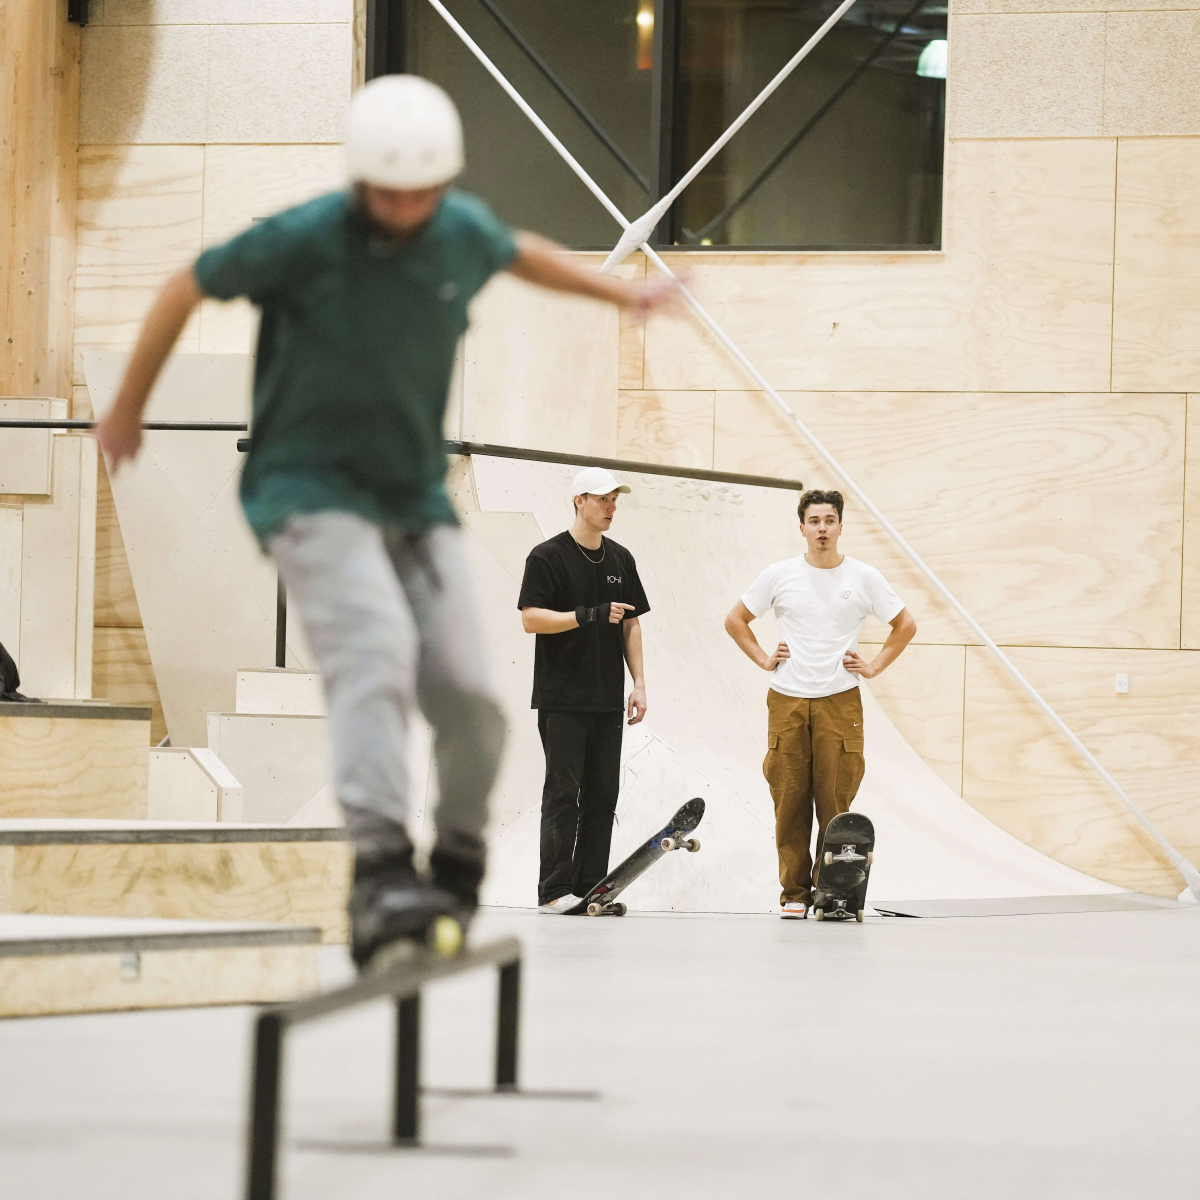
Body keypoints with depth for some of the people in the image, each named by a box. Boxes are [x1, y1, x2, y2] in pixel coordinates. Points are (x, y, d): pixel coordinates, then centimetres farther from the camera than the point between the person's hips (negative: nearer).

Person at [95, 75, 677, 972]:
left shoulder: (463, 232, 0)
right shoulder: (303, 241, -15)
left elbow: (518, 253, 25)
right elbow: (188, 289, 0)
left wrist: (619, 291, 39)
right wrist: (127, 412, 12)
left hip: (417, 498, 5)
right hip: (312, 490, -5)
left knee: (469, 693, -6)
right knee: (377, 652, -29)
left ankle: (459, 866, 18)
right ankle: (381, 874, -40)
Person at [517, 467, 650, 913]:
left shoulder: (620, 559, 13)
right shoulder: (548, 557, -5)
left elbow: (631, 623, 17)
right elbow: (531, 618, -12)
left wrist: (639, 683, 10)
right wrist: (590, 615, -21)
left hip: (607, 700, 6)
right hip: (561, 700, -6)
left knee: (603, 796, 4)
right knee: (563, 793, -7)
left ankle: (590, 889, 7)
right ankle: (554, 892, -6)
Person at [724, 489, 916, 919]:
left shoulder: (864, 578, 4)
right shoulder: (779, 575, 5)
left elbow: (905, 625, 15)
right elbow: (736, 620, 16)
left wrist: (874, 666, 7)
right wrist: (763, 659, 7)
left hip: (840, 701, -1)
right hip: (787, 701, 1)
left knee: (835, 801, -5)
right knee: (790, 800, -1)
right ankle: (794, 894, 5)